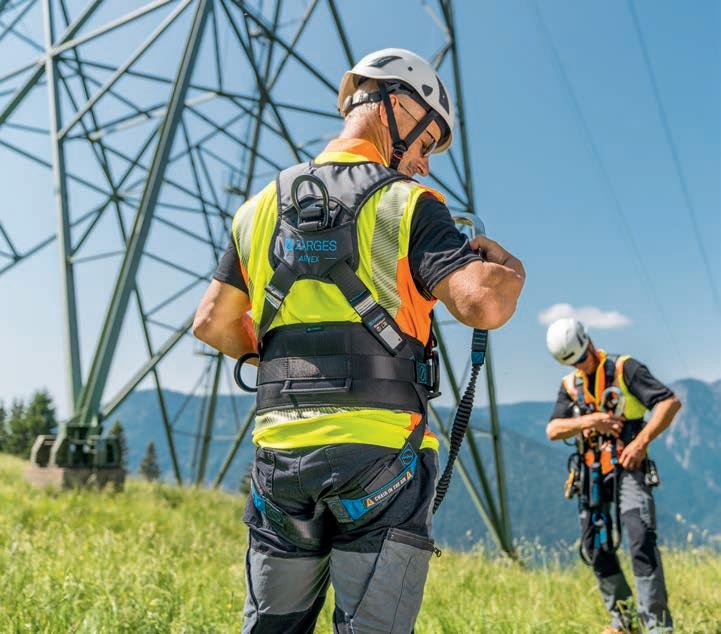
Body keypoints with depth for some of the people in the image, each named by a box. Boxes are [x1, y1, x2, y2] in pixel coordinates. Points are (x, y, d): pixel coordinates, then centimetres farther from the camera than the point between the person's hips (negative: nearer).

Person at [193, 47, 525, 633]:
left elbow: (213, 323, 11)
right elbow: (483, 305, -16)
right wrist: (510, 270, 5)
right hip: (380, 449, -5)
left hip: (281, 447, 5)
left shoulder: (262, 206, 12)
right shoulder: (406, 203, -4)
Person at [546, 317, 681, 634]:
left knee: (642, 541, -19)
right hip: (591, 474, 5)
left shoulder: (624, 368, -3)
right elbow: (553, 430, 1)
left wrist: (641, 442, -20)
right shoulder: (569, 385, 12)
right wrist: (587, 421, -16)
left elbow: (671, 402, -12)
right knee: (596, 549, 7)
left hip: (628, 468, -5)